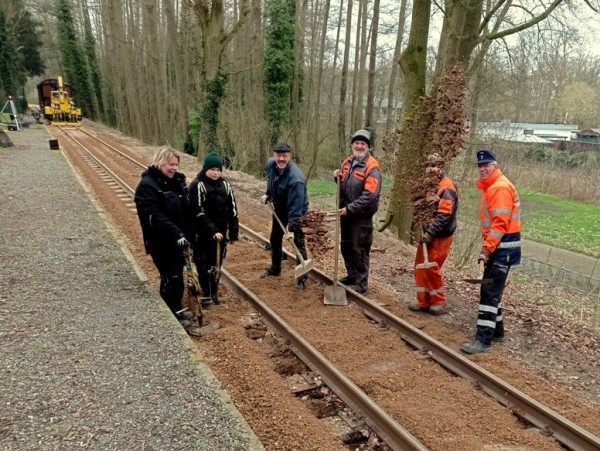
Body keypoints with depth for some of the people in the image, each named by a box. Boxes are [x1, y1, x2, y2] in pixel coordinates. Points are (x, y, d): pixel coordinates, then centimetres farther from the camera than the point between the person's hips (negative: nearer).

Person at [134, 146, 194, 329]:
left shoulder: (177, 181, 7)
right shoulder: (147, 185, -16)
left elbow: (186, 210, 13)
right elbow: (153, 217, -24)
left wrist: (188, 233, 8)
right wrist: (176, 234, -29)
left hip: (177, 239, 7)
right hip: (161, 242, -7)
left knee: (178, 275, 17)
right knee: (170, 277, 2)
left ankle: (177, 309, 34)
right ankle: (171, 316, 18)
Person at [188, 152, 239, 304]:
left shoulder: (225, 185, 5)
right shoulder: (197, 185, -10)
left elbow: (232, 210, 7)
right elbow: (198, 212, -17)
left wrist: (234, 232, 4)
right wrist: (212, 230, -24)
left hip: (221, 232, 4)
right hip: (202, 233, -4)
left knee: (216, 264, 12)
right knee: (204, 264, 0)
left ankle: (214, 293, 24)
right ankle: (207, 295, 12)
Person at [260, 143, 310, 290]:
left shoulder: (295, 177, -35)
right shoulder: (270, 164, -13)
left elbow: (295, 206, -37)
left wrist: (291, 225, -40)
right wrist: (267, 194, 5)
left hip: (296, 212, -8)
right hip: (279, 209, 8)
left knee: (299, 243, -7)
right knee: (275, 239, 19)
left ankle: (302, 277, 4)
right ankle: (275, 268, 38)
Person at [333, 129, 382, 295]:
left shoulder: (372, 167, -17)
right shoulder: (347, 162, 7)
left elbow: (369, 196, -25)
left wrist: (349, 209, -23)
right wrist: (337, 177, -2)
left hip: (361, 216, -8)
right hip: (346, 212, 8)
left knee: (360, 250, 0)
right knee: (345, 246, 19)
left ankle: (362, 284, 13)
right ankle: (352, 275, 38)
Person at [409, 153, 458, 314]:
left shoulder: (446, 187, -15)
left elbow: (444, 215, -22)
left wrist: (430, 233, -22)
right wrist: (425, 231, 10)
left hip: (439, 237, -9)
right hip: (428, 233, 9)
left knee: (431, 268, -4)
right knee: (420, 266, 9)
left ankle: (439, 302, 13)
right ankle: (423, 301, 19)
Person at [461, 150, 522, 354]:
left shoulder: (500, 187, -16)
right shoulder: (489, 186, 16)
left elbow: (500, 223, -23)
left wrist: (486, 249, -24)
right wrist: (487, 246, 16)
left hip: (504, 246, -10)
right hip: (496, 244, 10)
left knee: (490, 292, -11)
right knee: (491, 289, 16)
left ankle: (483, 340, -9)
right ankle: (496, 330, 28)